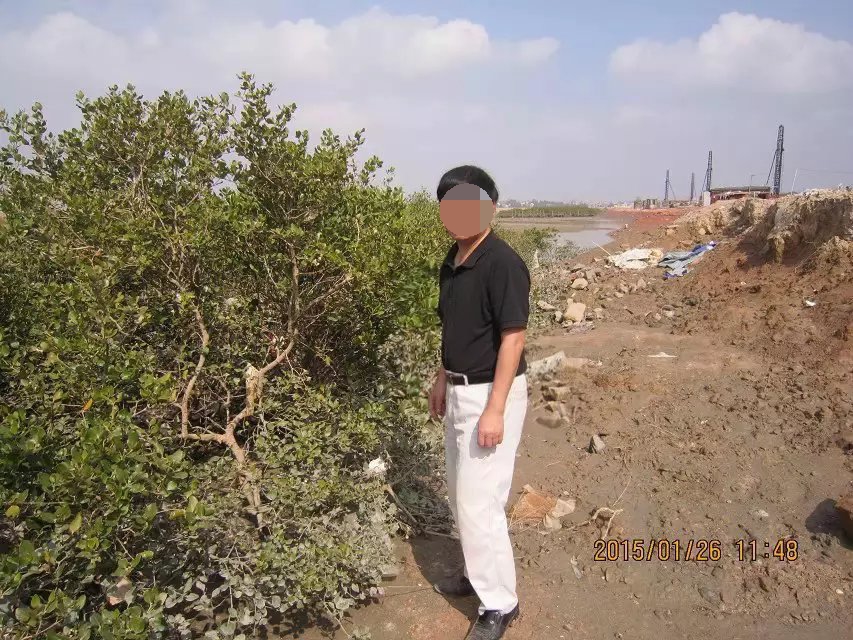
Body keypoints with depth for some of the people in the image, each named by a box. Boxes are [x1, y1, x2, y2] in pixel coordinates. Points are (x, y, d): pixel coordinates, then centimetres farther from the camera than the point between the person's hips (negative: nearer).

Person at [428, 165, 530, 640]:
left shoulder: (502, 263, -19)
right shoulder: (452, 261, 7)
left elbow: (513, 338, -21)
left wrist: (495, 409, -23)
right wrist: (443, 379, 20)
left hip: (491, 393, -9)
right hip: (460, 391, 9)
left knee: (479, 501, -3)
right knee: (462, 493, 20)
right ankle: (480, 573, 39)